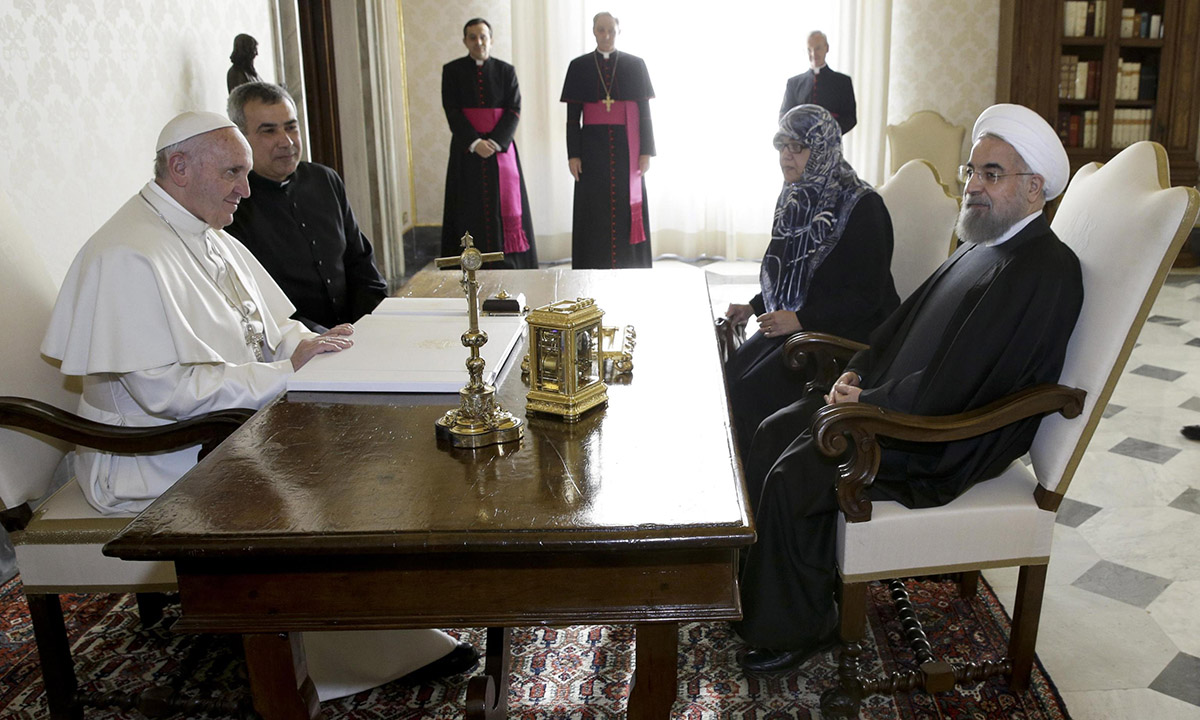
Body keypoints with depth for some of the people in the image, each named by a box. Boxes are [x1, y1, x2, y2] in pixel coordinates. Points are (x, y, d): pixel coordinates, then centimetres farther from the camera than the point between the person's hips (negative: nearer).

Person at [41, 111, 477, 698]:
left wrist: (313, 347, -6)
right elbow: (167, 389, -26)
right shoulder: (129, 257, -19)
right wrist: (287, 371, -24)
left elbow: (272, 330, 17)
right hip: (158, 456, -9)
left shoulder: (211, 239, 12)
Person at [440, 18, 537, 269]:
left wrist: (495, 142, -15)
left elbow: (514, 110, -1)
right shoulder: (452, 71, 4)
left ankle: (507, 267, 4)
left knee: (505, 208, -1)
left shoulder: (506, 71, 6)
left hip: (500, 147, 1)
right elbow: (452, 111, -3)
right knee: (471, 210, -1)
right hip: (467, 151, -1)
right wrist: (475, 142, -16)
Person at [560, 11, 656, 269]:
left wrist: (646, 152, -4)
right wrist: (573, 155, -4)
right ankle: (594, 270, 6)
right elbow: (572, 116, 3)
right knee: (594, 213, 1)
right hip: (593, 148, 0)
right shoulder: (579, 66, 5)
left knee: (628, 209, 1)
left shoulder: (635, 65, 5)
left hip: (626, 148, 0)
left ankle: (630, 268, 9)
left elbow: (644, 112, 3)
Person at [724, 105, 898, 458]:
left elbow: (867, 296, -15)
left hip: (846, 332, -7)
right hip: (789, 324, 7)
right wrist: (754, 307, 8)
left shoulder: (861, 206, -12)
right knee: (730, 373, -15)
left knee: (755, 390, -24)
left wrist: (801, 319, -22)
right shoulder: (796, 200, 11)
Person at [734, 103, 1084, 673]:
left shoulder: (1045, 271, -19)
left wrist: (868, 404, -16)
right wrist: (857, 374, 2)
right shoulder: (981, 246, 13)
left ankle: (798, 628, 2)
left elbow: (955, 385, -25)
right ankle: (759, 587, 16)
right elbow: (905, 322, 18)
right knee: (774, 432, 4)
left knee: (796, 476, -19)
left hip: (950, 444, -10)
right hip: (896, 402, 10)